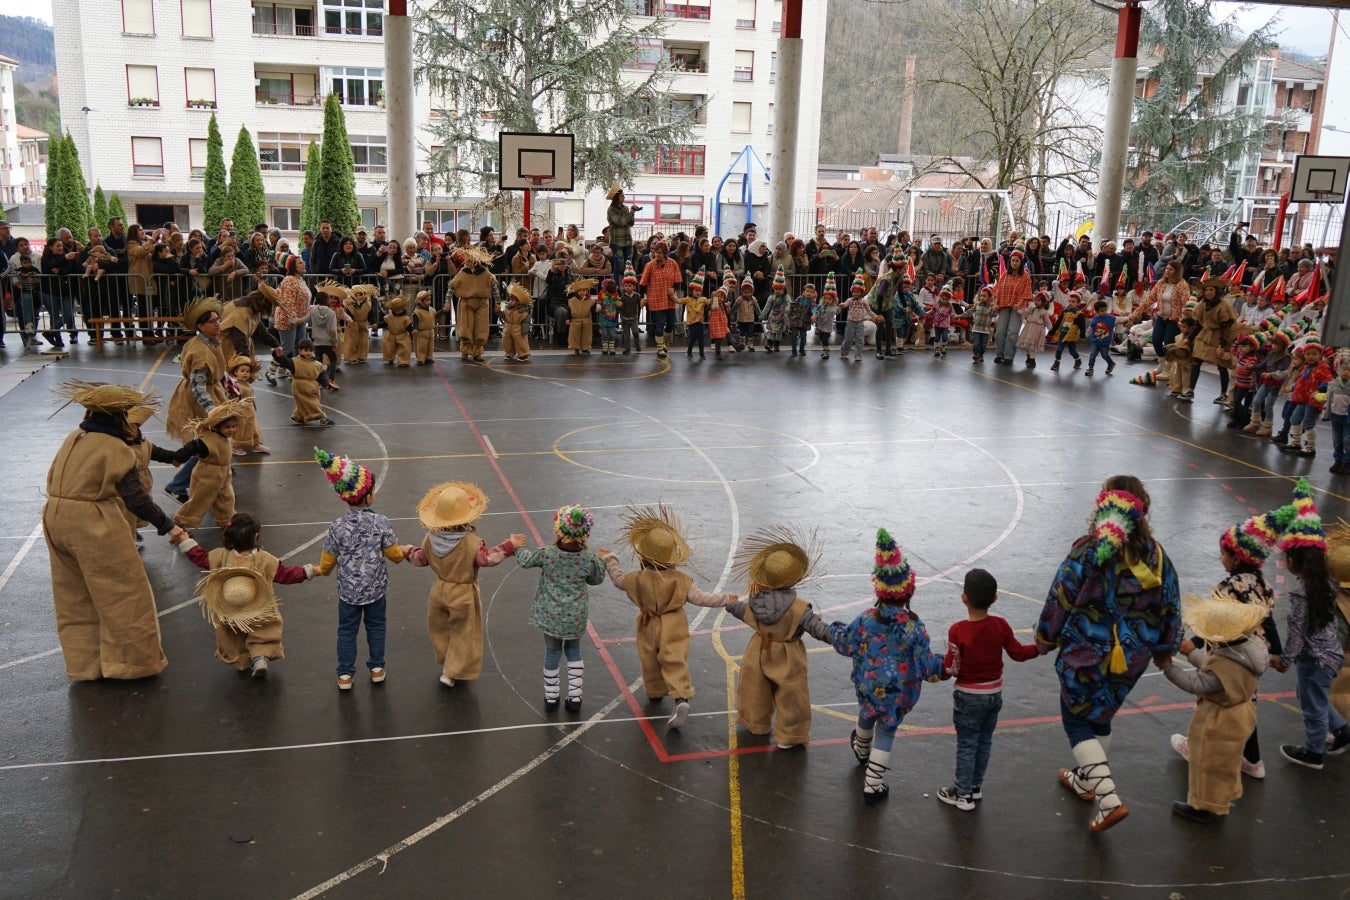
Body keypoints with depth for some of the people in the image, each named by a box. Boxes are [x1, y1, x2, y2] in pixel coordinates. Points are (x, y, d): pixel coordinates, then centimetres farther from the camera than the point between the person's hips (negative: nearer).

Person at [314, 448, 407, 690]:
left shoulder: (337, 527, -17)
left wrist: (321, 571, 18)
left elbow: (327, 562, -5)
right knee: (376, 627, 21)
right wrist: (405, 551, 14)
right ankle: (377, 668, 32)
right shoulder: (380, 523, -19)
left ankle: (345, 675, 24)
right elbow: (394, 554, -9)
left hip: (348, 590, 0)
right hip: (375, 588, 0)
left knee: (347, 631, 16)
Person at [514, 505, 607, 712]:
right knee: (574, 652, 21)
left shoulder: (547, 553, -17)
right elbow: (597, 579, 4)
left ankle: (551, 697, 28)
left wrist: (517, 547, 19)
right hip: (575, 618, 0)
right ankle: (575, 697, 23)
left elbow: (524, 561, -1)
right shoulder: (589, 559, -15)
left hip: (551, 616, 0)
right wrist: (602, 562, 21)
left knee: (552, 654, 17)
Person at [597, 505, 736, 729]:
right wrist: (725, 600, -4)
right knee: (676, 663, -1)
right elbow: (700, 598, -13)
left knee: (650, 662, 22)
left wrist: (609, 559, 21)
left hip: (648, 628, 1)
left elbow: (619, 579, 6)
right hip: (674, 629, -1)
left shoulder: (637, 579, -14)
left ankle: (655, 692, 40)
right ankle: (682, 698, -18)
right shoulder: (680, 580, -16)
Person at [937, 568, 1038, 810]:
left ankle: (963, 794, 16)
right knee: (984, 742, 19)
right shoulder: (1000, 626, -11)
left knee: (966, 745, 8)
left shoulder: (957, 631, -22)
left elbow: (951, 669, -18)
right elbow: (1018, 653, 2)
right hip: (995, 694, 4)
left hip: (969, 697, -4)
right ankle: (976, 786, 32)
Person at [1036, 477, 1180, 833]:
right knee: (1101, 715, 25)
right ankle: (1088, 778, 43)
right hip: (1131, 657, 5)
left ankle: (1108, 798, -2)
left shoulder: (1087, 553, -19)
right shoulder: (1156, 556, -4)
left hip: (1086, 656, -5)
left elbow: (1060, 601, -14)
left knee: (1077, 720, 9)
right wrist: (1163, 649, 21)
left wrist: (1045, 640, 2)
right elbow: (1169, 607, 5)